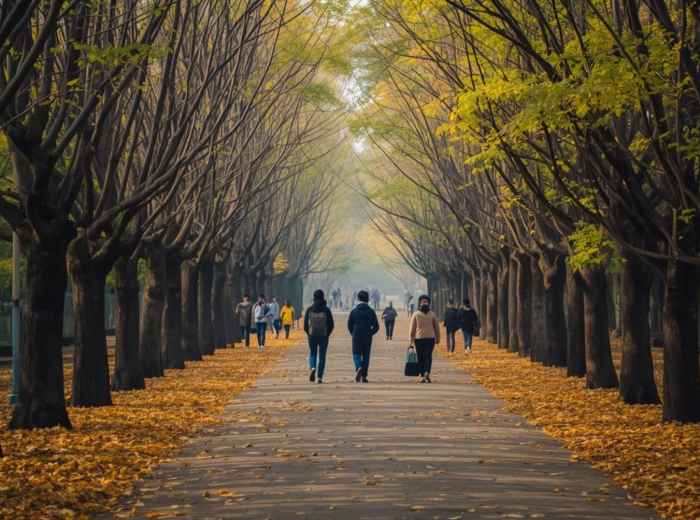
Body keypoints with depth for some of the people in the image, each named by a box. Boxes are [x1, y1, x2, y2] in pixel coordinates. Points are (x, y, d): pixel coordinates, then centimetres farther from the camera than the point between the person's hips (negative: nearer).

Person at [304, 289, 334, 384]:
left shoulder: (309, 310, -3)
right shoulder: (326, 310, -6)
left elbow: (305, 325, -1)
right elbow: (331, 325, -4)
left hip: (312, 336, 1)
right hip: (324, 336, -1)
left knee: (312, 354, 16)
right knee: (322, 356, 7)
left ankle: (312, 368, -12)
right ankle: (319, 377, 2)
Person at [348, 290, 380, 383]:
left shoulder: (354, 311, -1)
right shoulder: (371, 311, 0)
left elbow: (349, 325, 2)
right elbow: (376, 326, -1)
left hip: (356, 337, -1)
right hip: (367, 338, 1)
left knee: (356, 354, 6)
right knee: (366, 356, 8)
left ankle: (358, 368, -24)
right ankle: (364, 376, 6)